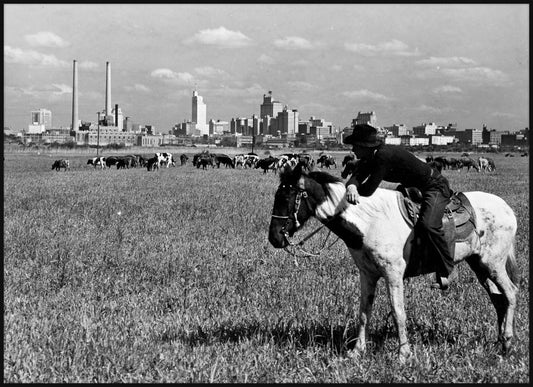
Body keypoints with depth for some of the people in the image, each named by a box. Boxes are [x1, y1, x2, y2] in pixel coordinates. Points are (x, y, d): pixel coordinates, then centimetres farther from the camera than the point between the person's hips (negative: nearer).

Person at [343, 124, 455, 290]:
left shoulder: (384, 156, -30)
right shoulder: (370, 158, 0)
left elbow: (368, 190, -30)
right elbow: (356, 177, -8)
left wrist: (355, 190, -11)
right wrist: (351, 187, -31)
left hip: (435, 187, -11)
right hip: (413, 188, 11)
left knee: (427, 225, -32)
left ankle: (446, 271, -17)